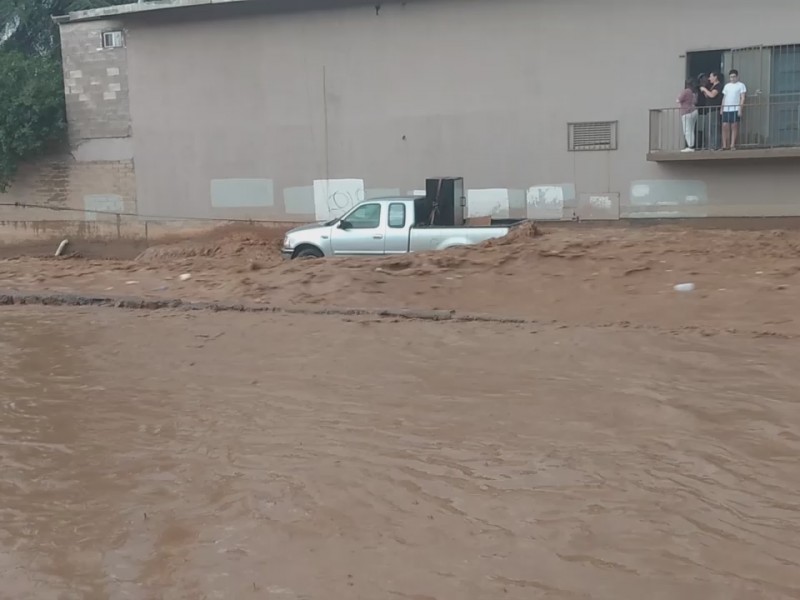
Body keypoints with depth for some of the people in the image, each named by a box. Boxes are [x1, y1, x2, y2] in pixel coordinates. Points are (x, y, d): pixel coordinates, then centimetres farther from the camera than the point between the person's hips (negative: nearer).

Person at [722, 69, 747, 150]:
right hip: (726, 109, 4)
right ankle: (725, 145, 2)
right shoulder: (727, 85, 18)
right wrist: (722, 109, 12)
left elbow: (742, 98, -3)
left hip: (735, 109, -4)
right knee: (725, 126, -1)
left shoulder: (741, 85, 3)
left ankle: (732, 145, -3)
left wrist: (740, 109, -11)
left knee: (734, 126, -4)